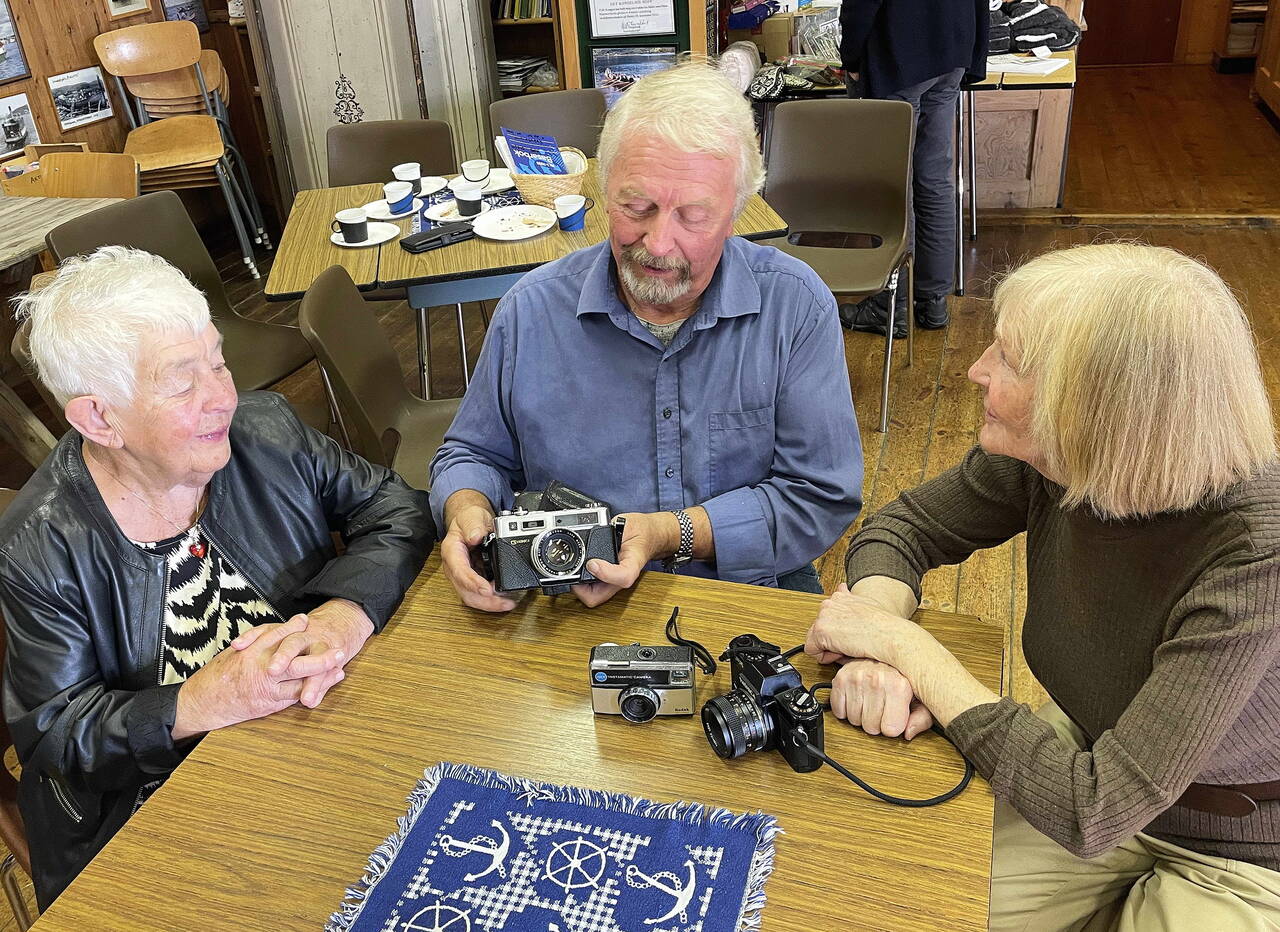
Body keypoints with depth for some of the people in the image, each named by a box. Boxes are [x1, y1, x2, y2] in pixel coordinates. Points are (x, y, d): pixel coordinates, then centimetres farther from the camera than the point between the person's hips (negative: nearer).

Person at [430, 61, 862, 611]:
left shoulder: (796, 306, -6)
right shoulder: (533, 310, -1)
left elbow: (822, 497, -7)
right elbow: (474, 454, 13)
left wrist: (670, 535, -19)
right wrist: (467, 509, -11)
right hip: (571, 614, -1)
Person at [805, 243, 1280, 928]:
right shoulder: (1049, 456, -19)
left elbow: (1090, 812, -34)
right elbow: (898, 531, -4)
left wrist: (905, 644, -29)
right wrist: (879, 656, -24)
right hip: (1093, 753, 4)